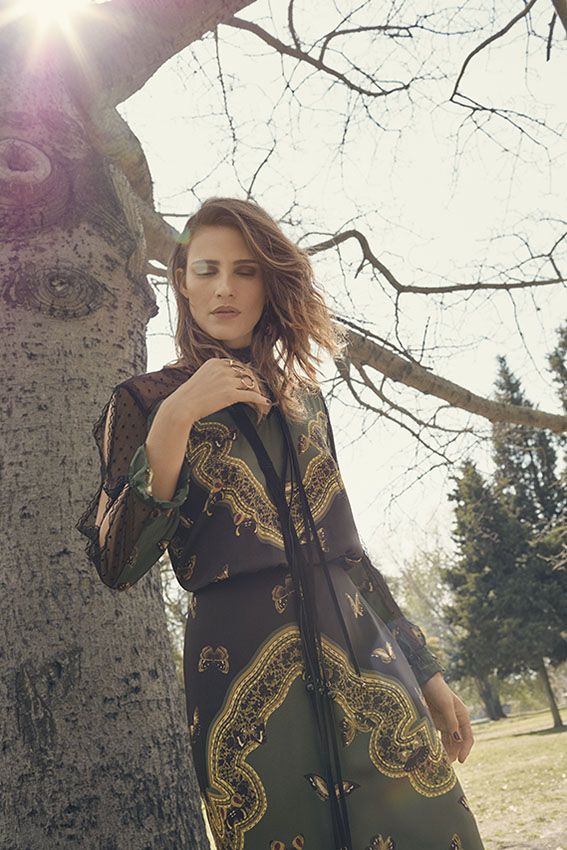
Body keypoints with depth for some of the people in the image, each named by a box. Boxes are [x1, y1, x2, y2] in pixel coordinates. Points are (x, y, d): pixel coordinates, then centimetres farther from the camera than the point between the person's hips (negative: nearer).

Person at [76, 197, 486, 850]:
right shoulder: (144, 400, 2)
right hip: (243, 674, -4)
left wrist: (425, 670, 17)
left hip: (364, 659, 4)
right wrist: (175, 418, -16)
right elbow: (113, 569, -9)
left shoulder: (304, 397, 15)